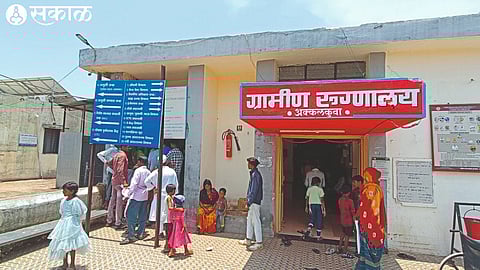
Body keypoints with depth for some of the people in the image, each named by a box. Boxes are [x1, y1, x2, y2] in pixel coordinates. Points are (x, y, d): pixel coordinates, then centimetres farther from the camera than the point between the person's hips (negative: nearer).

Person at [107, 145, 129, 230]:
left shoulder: (116, 155, 13)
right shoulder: (123, 155, -14)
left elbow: (112, 166, 18)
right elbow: (120, 170, -22)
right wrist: (124, 181, -25)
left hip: (114, 180, 9)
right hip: (120, 181, -9)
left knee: (112, 200, 16)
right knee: (119, 202, -3)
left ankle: (109, 221, 27)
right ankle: (118, 223, 3)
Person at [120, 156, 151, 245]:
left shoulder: (138, 171, -13)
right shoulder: (148, 172, 7)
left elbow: (134, 184, -17)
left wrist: (128, 194, -12)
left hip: (136, 195, -8)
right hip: (145, 195, 8)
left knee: (131, 215, -1)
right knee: (142, 216, 14)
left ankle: (131, 236, -2)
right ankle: (140, 233, 23)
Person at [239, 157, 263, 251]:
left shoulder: (255, 175, -18)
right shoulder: (253, 173, 13)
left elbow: (254, 190, -21)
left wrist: (249, 202, -19)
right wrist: (248, 200, 18)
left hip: (254, 202, -10)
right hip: (253, 202, 10)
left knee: (256, 221, -3)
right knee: (249, 220, 17)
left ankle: (259, 243, 6)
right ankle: (248, 240, 28)